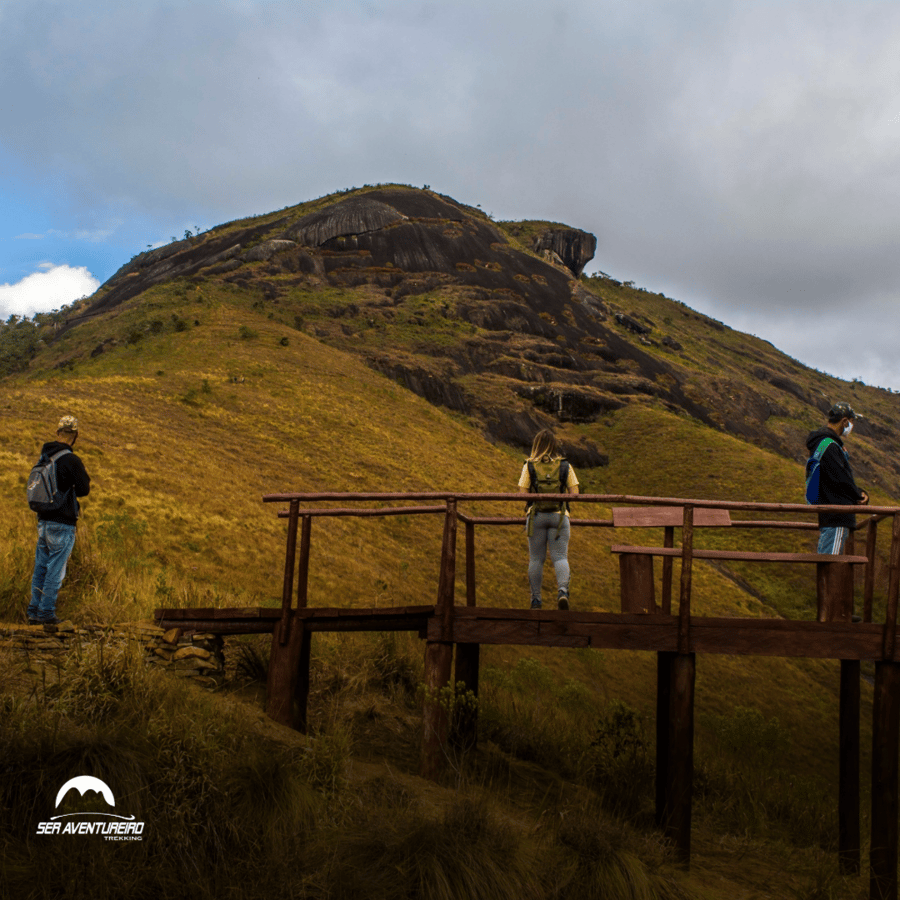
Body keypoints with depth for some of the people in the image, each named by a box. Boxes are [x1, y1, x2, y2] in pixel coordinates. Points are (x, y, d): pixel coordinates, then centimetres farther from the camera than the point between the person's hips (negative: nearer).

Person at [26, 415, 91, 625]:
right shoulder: (71, 460, -14)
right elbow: (84, 489, -10)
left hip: (43, 521, 7)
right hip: (62, 523, -7)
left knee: (40, 568, 12)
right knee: (56, 570, -2)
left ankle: (34, 611, 15)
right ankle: (46, 613, -1)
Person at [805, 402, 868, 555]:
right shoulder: (829, 446, -17)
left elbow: (844, 476, 20)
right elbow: (840, 478, -20)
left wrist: (859, 493, 6)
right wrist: (859, 497, -5)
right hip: (835, 516, -11)